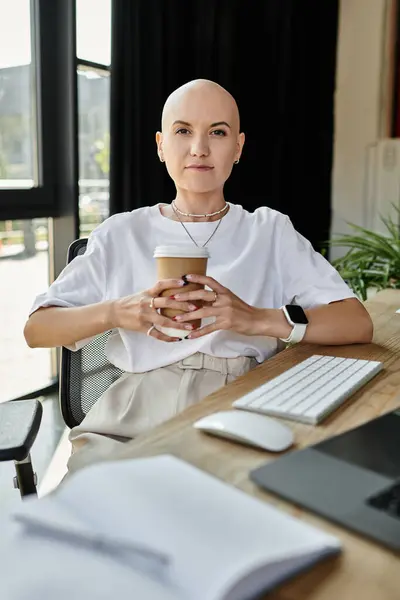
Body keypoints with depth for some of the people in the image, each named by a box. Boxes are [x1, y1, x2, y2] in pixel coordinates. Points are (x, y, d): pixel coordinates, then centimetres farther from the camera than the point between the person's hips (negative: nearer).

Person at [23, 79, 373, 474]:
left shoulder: (270, 231, 9)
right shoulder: (121, 234, 11)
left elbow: (359, 324, -1)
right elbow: (36, 329, 6)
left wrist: (258, 319, -18)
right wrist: (115, 313, -14)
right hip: (135, 413, 2)